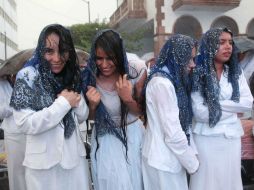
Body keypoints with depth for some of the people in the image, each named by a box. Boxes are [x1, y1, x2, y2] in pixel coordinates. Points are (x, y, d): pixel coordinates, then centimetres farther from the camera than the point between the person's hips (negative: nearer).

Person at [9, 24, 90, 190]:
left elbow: (82, 117, 7)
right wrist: (64, 103, -18)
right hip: (43, 163, -4)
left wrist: (77, 100, -13)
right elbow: (25, 124, -20)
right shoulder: (27, 77, -12)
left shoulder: (73, 76, 4)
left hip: (75, 157, 5)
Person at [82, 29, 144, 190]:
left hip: (133, 135, 1)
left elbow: (139, 111, -5)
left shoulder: (133, 73, -15)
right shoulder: (89, 78, -15)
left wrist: (128, 98, -26)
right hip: (105, 141, -1)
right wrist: (92, 105, -24)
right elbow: (91, 117, -1)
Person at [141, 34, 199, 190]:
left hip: (172, 157, 9)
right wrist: (192, 163, -12)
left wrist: (192, 153, 4)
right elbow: (172, 133, -23)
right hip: (163, 160, -9)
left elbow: (183, 123, 9)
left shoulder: (173, 80, 9)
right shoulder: (162, 83, -22)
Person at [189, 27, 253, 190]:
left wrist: (218, 104, -14)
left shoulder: (236, 72, 4)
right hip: (206, 138, -4)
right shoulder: (198, 74, -10)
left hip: (232, 137, 4)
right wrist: (233, 108, -9)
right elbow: (200, 113, -17)